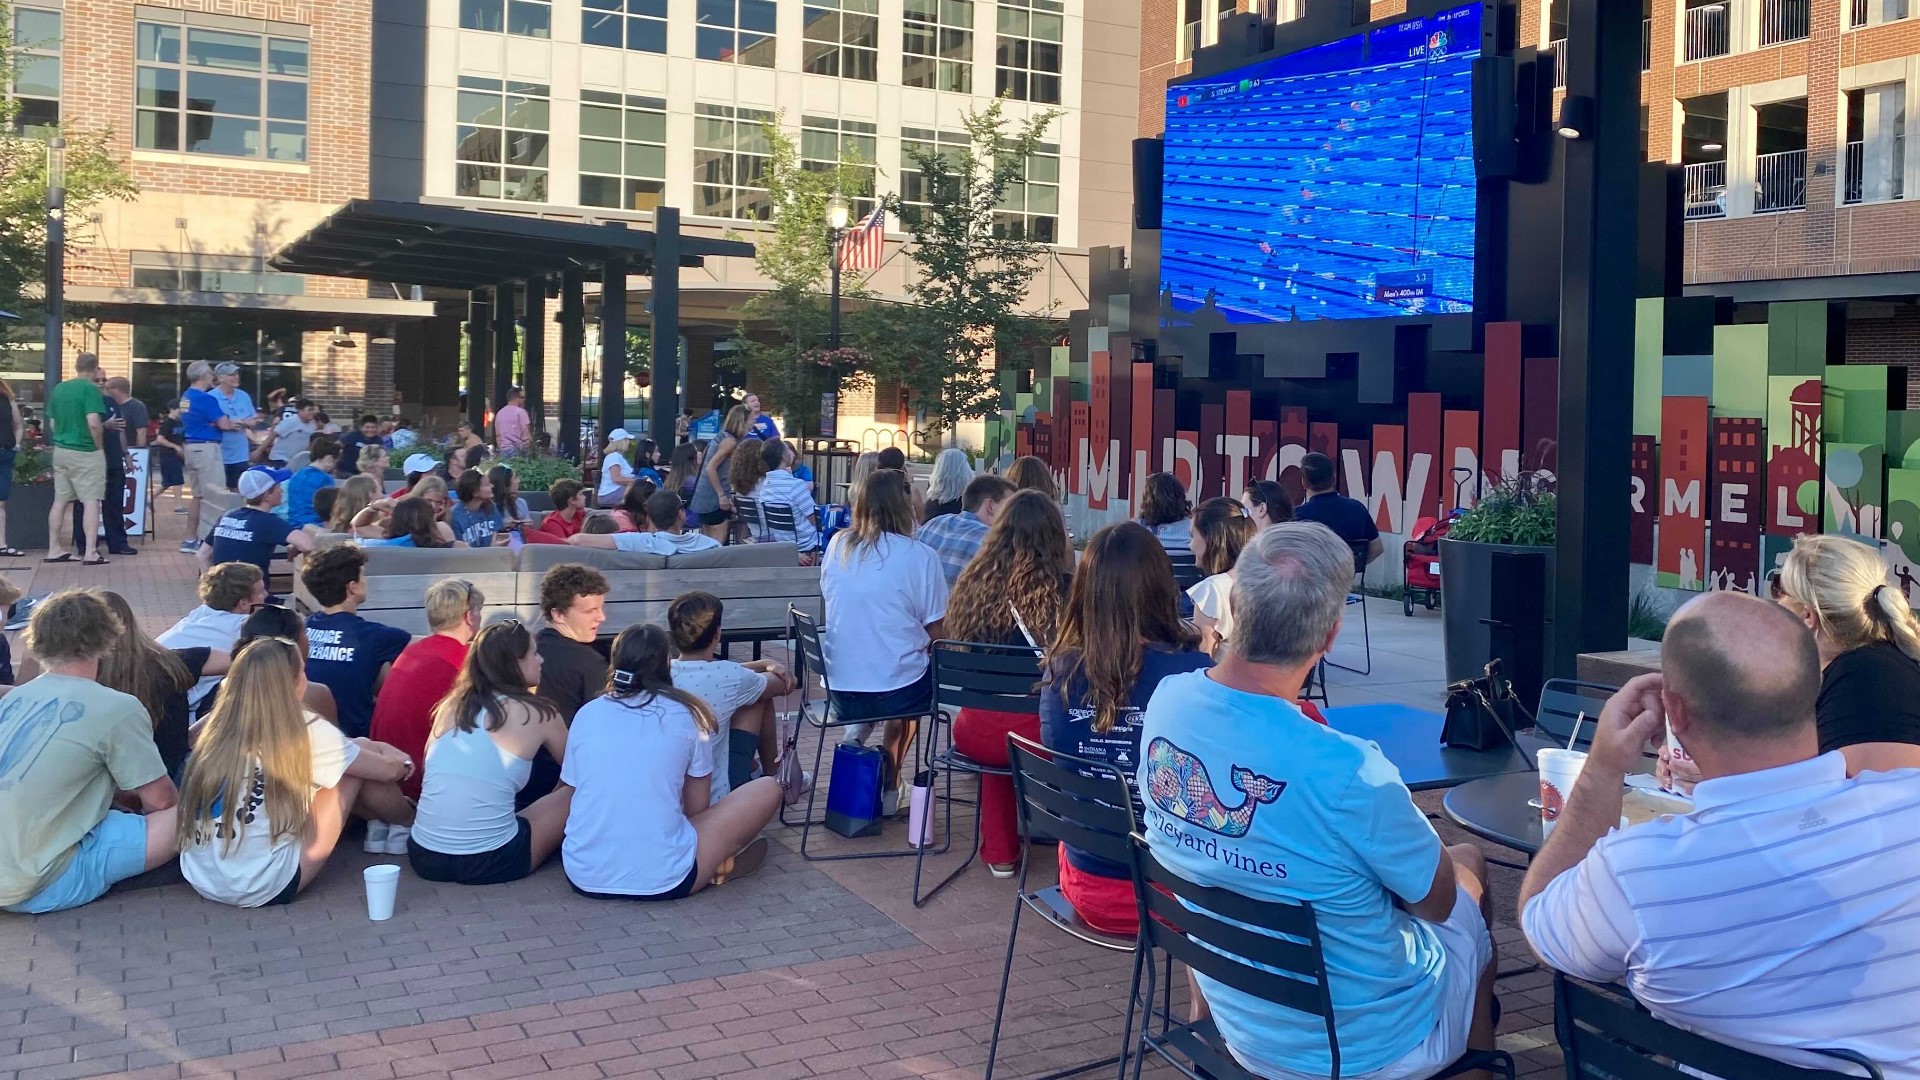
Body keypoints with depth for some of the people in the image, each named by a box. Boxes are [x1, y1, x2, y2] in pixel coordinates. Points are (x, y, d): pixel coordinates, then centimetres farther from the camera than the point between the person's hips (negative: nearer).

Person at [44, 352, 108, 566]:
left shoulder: (59, 388, 9)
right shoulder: (90, 388, -13)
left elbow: (52, 423, 14)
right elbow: (93, 423, -22)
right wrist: (100, 446, -9)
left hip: (61, 450, 7)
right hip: (86, 452, -7)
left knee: (60, 500, 12)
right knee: (91, 500, -5)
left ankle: (53, 550, 15)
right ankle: (90, 552, -10)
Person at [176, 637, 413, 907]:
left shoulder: (218, 730, 5)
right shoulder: (303, 732, -11)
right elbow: (388, 770, 3)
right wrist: (402, 765, 27)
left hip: (201, 881, 7)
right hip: (267, 889, -7)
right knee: (357, 770, 6)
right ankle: (411, 823, 32)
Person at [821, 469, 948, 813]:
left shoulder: (838, 545, 1)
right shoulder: (920, 556, -11)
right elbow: (936, 633, -7)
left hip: (840, 689, 4)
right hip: (898, 692, -4)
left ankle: (857, 729, 7)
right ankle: (889, 785, 23)